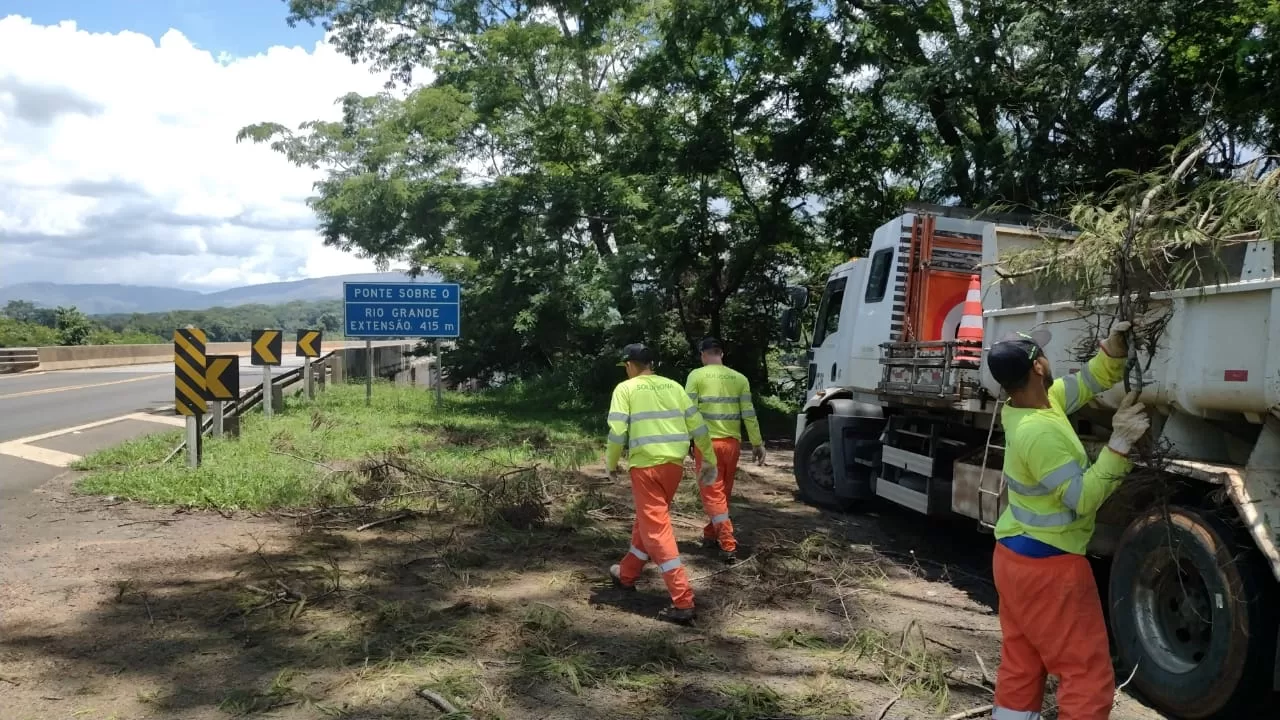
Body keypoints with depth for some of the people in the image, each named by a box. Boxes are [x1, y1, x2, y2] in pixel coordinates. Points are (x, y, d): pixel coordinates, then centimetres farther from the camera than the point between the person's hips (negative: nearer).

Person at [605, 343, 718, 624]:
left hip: (646, 465, -6)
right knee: (647, 520, 23)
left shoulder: (626, 389, -1)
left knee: (657, 529, -4)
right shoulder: (673, 386, 12)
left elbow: (617, 431, -10)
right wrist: (710, 460, 19)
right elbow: (697, 425, 11)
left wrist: (612, 464, 6)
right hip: (674, 464, 6)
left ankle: (683, 602, -9)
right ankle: (627, 574, 41)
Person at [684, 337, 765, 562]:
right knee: (723, 493, 18)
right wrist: (757, 443, 9)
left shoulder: (697, 376, -4)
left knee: (712, 494, 0)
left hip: (708, 442, -4)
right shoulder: (739, 378, 6)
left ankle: (728, 545, -8)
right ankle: (711, 535, 30)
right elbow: (749, 414, 4)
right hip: (732, 442, 4)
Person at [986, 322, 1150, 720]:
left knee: (1020, 669, 16)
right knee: (1089, 677, 1)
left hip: (1015, 557, 10)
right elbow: (1083, 499, -24)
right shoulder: (1041, 432, -26)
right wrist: (1120, 443, -26)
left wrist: (1114, 346, 0)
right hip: (1048, 566, -9)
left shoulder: (1021, 409, 3)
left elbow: (1087, 382, 13)